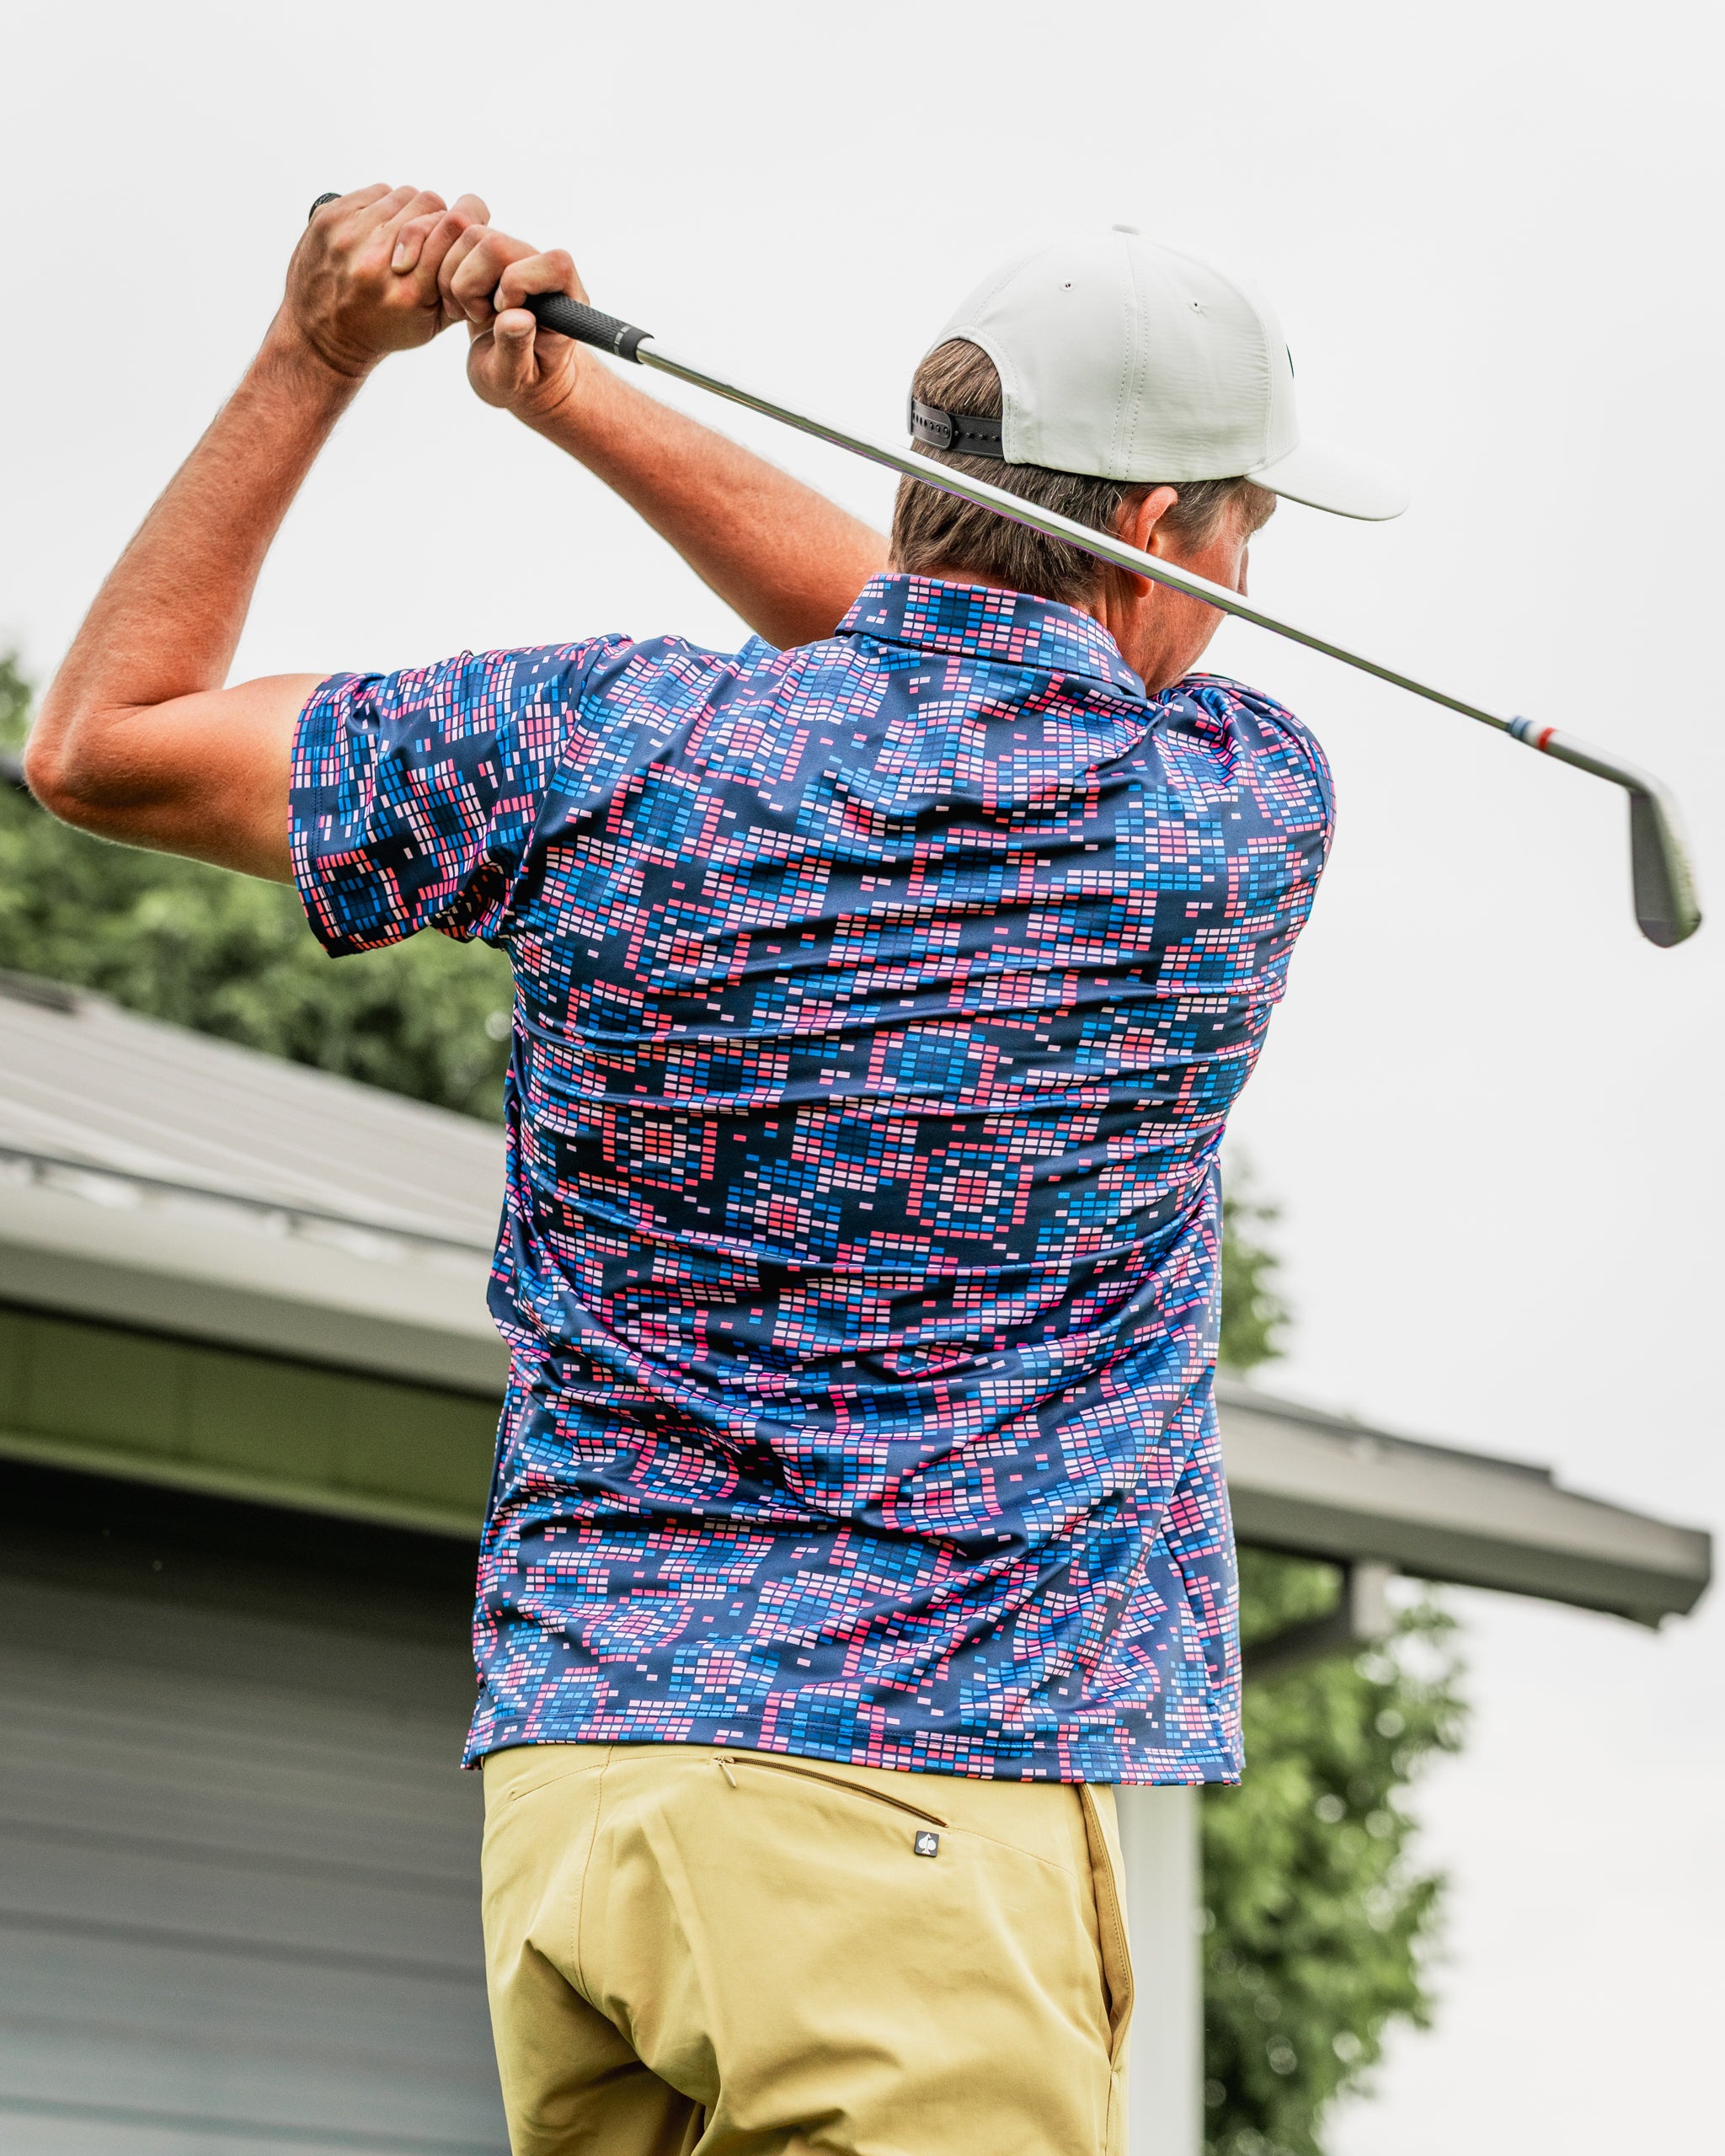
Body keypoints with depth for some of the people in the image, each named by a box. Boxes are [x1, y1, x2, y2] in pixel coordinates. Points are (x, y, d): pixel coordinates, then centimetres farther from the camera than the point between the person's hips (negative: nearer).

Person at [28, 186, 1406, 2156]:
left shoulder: (606, 751, 0)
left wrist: (312, 360, 15)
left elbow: (102, 741, 13)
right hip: (929, 1810, -4)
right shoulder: (1245, 806, 0)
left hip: (572, 1769, 4)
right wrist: (577, 395, 15)